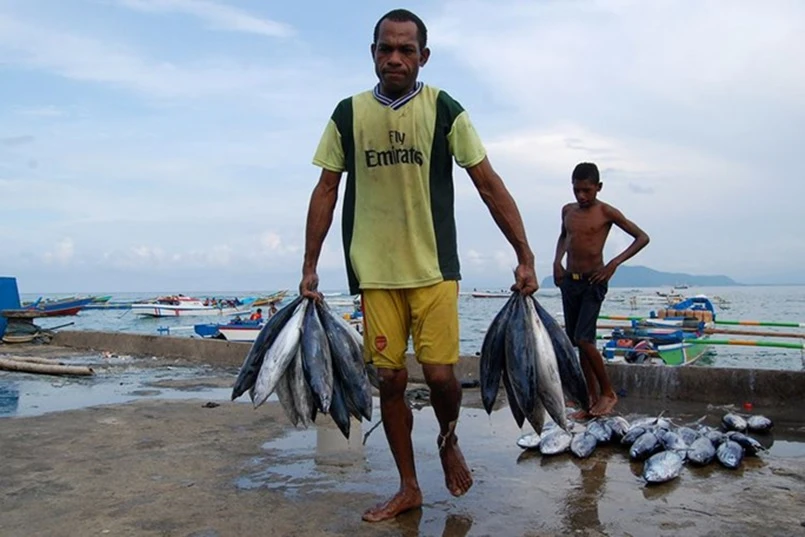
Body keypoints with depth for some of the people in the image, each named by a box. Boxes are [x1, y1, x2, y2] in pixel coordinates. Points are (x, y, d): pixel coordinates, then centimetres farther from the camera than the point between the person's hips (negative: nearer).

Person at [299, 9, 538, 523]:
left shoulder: (444, 110, -2)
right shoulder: (349, 114, 4)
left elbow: (490, 184, -3)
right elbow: (326, 191, 8)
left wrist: (525, 257, -8)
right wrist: (310, 267, 5)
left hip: (434, 267, -2)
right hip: (375, 271, 2)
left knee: (440, 374, -6)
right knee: (390, 378, 4)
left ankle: (449, 440, 29)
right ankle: (409, 487, 22)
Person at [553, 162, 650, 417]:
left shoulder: (606, 212, -7)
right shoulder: (568, 210, 9)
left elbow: (642, 237, -6)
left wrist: (614, 263, -15)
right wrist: (557, 261, 11)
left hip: (593, 282, -6)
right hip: (569, 281, 6)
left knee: (583, 339, -14)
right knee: (576, 341, 7)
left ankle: (608, 393, 4)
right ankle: (593, 397, 16)